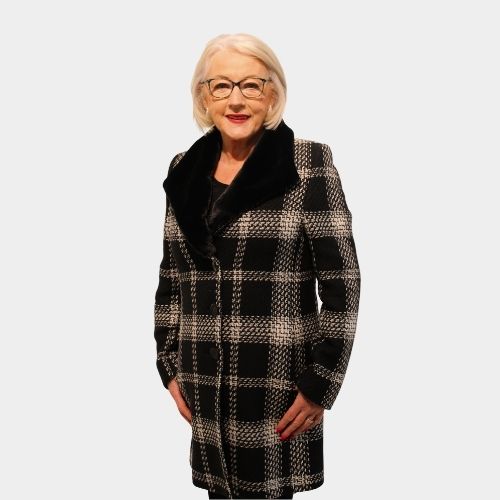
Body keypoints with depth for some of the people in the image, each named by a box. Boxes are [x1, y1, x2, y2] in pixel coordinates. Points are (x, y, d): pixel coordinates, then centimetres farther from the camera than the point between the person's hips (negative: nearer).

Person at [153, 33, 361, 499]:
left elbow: (342, 282, -9)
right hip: (206, 384, 4)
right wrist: (169, 366, 10)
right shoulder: (185, 170, 8)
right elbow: (171, 280, 14)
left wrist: (321, 383, -11)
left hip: (278, 384, -4)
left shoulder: (309, 164, -7)